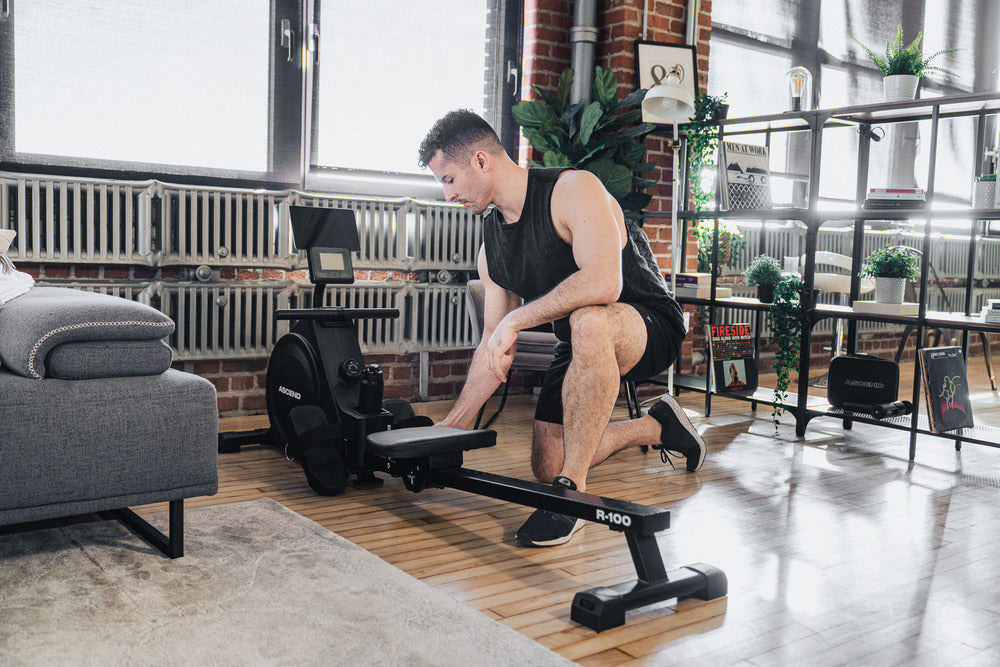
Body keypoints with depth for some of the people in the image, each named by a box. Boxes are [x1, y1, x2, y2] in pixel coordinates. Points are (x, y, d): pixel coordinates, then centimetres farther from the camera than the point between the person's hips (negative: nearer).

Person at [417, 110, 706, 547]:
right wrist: (454, 424, 6)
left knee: (588, 321, -42)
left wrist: (516, 319, -33)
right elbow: (494, 348, 7)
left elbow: (603, 283, -38)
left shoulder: (574, 190, -21)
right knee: (546, 468, 4)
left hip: (651, 328, -8)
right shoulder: (492, 247, 2)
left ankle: (571, 489, -29)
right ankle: (658, 427, 26)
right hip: (585, 347, 8)